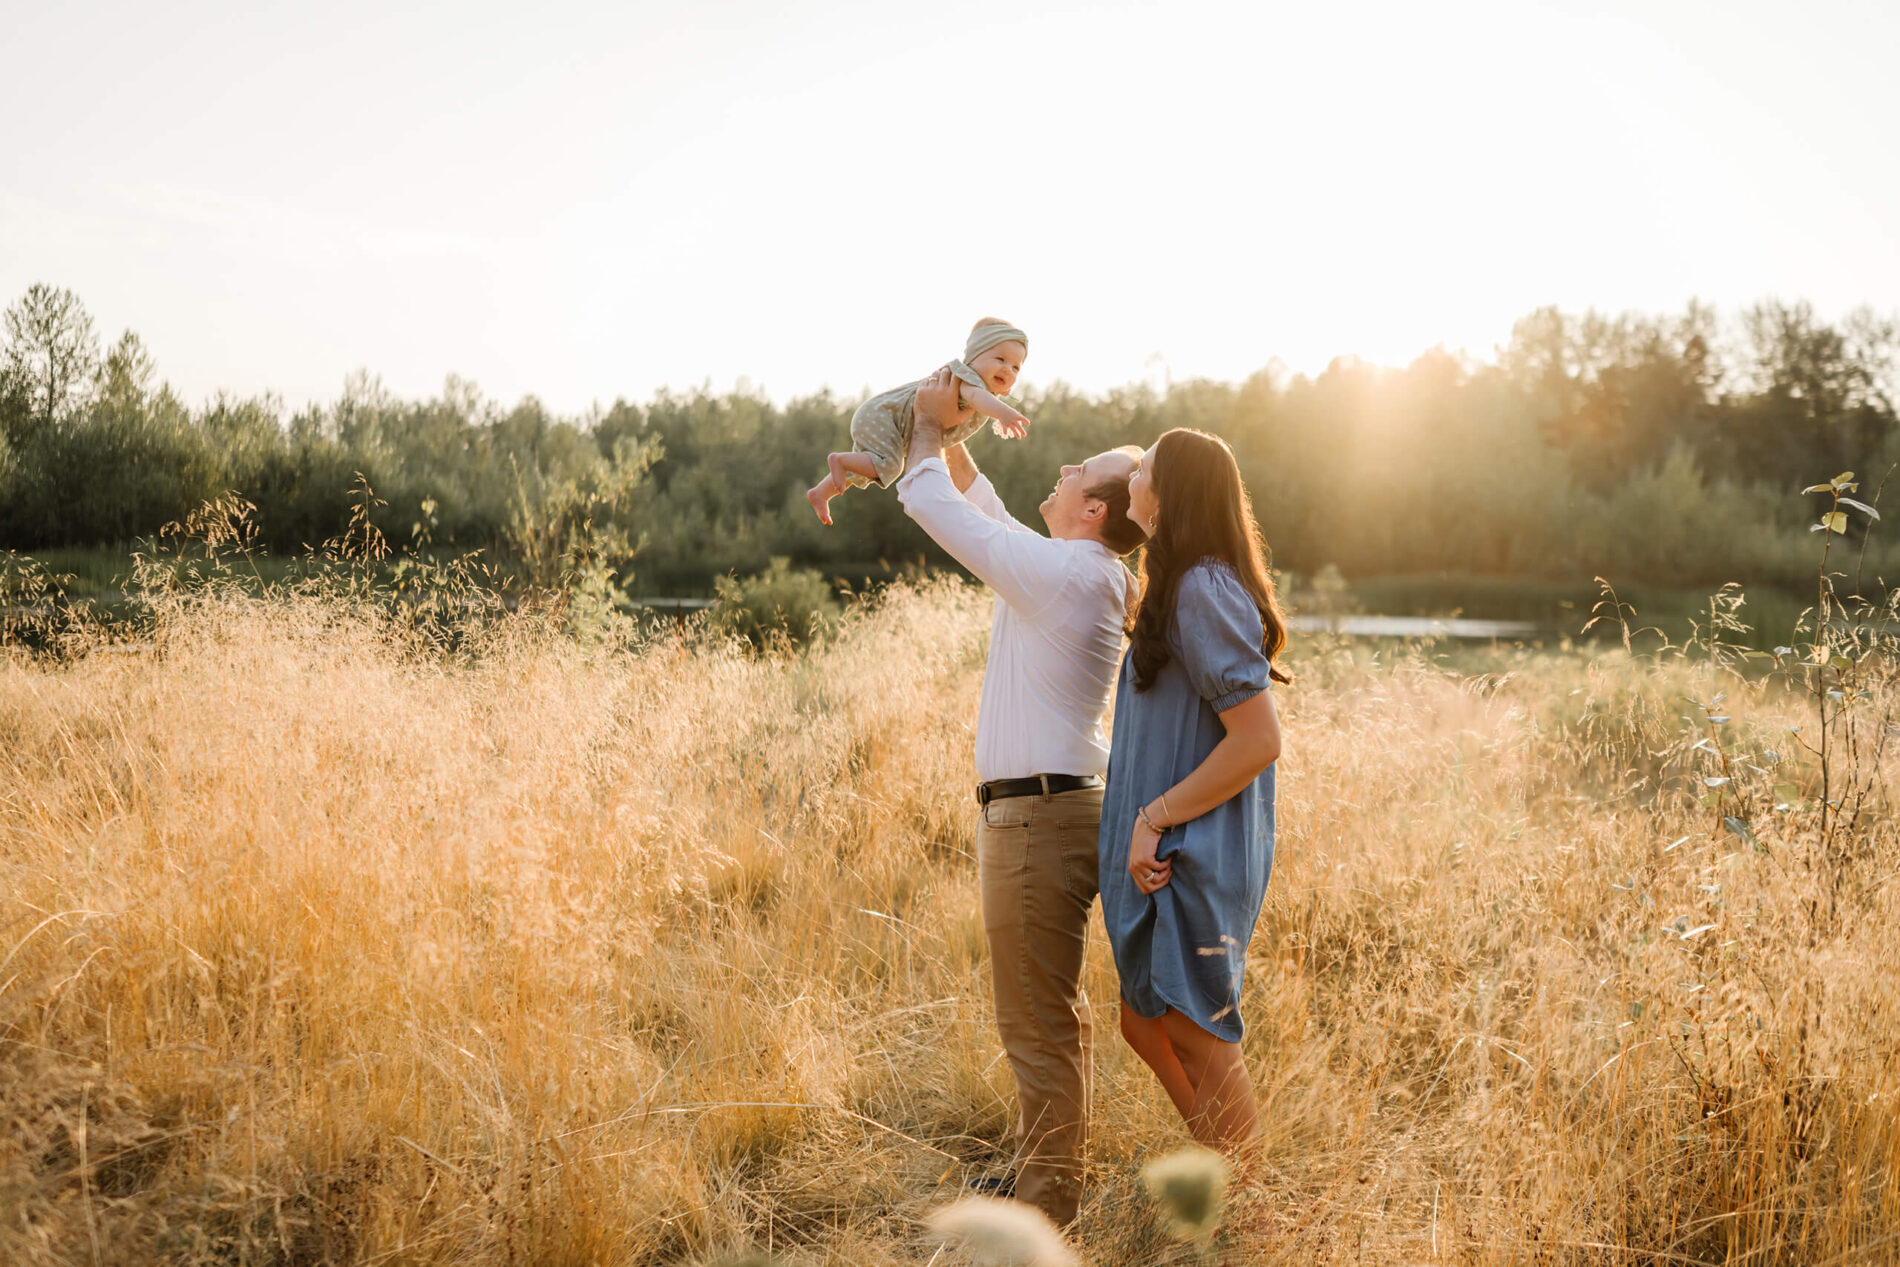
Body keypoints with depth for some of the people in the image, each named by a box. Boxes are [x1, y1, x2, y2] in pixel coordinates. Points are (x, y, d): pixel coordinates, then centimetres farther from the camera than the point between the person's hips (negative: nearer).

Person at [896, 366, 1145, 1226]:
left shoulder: (1063, 571, -17)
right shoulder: (1081, 574, 11)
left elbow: (933, 505, -12)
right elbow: (986, 513, 27)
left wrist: (927, 424, 4)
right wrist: (950, 434, 22)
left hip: (1037, 813, -11)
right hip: (1051, 807, 11)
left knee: (1037, 1021, -3)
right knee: (1052, 1013, 20)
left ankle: (1047, 1204, 5)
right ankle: (1045, 1169, 34)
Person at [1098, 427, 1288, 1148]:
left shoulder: (1204, 591, -18)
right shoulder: (1182, 585, 13)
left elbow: (1259, 740, -23)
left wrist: (1155, 818, -19)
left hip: (1195, 858, -11)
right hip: (1173, 854, 11)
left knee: (1199, 1039, -1)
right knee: (1145, 1022, 17)